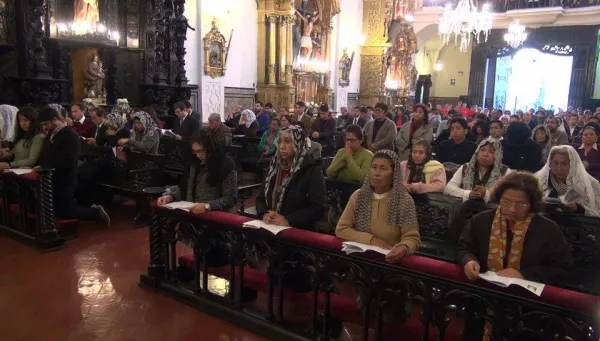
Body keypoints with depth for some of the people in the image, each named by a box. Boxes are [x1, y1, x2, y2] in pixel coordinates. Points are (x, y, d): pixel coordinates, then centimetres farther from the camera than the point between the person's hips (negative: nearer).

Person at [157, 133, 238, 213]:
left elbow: (231, 199, -12)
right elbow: (184, 190, 18)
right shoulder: (194, 163, 11)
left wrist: (207, 206, -24)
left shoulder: (226, 165, -8)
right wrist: (170, 197, 0)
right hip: (193, 213, 6)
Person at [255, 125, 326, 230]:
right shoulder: (275, 165, 13)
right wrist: (264, 215, -4)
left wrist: (288, 221, -16)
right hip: (270, 228, 4)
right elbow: (261, 197, 15)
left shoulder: (312, 169, -5)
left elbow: (318, 207, -12)